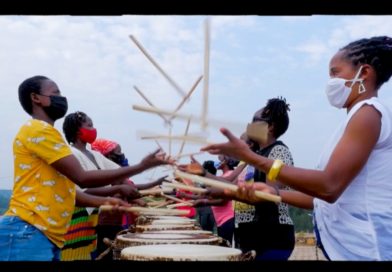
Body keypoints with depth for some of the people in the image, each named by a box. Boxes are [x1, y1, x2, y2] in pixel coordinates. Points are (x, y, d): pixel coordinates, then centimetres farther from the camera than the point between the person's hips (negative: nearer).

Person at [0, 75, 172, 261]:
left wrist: (105, 202, 13)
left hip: (48, 238, 10)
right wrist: (141, 167, -15)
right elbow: (82, 178, -16)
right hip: (26, 235, -10)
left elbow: (66, 192, 23)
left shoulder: (44, 132, 24)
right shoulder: (39, 130, -9)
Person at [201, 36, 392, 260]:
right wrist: (275, 193, 4)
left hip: (364, 250, -9)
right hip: (349, 247, 9)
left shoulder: (369, 113, -12)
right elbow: (330, 196, 13)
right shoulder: (361, 116, 17)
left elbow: (329, 186, -23)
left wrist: (250, 157, -22)